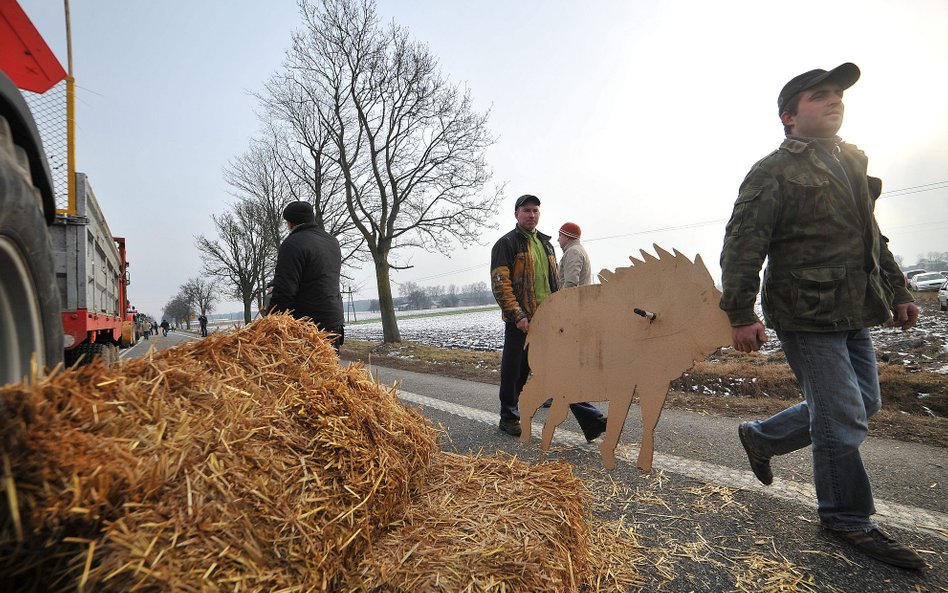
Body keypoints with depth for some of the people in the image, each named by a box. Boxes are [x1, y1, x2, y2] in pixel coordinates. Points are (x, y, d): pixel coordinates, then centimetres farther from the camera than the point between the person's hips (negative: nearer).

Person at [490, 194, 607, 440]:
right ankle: (509, 418, 25)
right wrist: (517, 316, -20)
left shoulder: (546, 243, 19)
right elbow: (500, 284, -13)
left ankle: (591, 420, 1)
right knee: (515, 371, 6)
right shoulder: (506, 243, -3)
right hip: (521, 321, -5)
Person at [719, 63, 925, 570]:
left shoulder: (851, 163, 18)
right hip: (807, 318, -9)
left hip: (854, 314, 9)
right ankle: (847, 517, 19)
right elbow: (741, 247, -16)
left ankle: (760, 437, 31)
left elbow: (873, 237, 24)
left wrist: (897, 291, 19)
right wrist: (740, 315, -22)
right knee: (843, 419, -2)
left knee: (862, 405, 16)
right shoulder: (774, 172, -8)